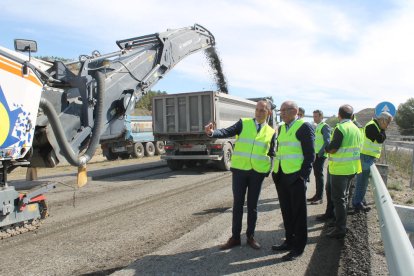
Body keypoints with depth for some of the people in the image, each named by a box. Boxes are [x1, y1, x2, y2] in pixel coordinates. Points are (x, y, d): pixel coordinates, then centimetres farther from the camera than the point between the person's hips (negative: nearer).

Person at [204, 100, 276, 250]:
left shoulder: (271, 132, 7)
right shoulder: (243, 123, 1)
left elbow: (271, 154, 13)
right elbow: (227, 132, -12)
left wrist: (268, 170, 0)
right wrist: (212, 132, -31)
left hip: (258, 172, 1)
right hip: (240, 170, -1)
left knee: (252, 205, 11)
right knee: (238, 203, 7)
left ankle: (250, 236, 25)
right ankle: (235, 237, 19)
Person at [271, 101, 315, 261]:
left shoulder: (304, 127, -8)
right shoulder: (281, 128, 14)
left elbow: (310, 154, -11)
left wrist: (303, 175, -16)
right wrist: (275, 172, 13)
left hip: (296, 177, -7)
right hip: (281, 176, 7)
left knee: (298, 213, 4)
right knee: (286, 211, 15)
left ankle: (298, 248, 16)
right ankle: (289, 241, 30)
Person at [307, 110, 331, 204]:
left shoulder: (325, 126, -8)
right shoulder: (316, 127, 17)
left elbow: (327, 142, -15)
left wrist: (320, 153, -20)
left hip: (320, 155, -8)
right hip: (315, 154, 8)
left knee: (319, 174, -6)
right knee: (316, 174, 12)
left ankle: (320, 197, 0)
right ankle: (317, 195, 20)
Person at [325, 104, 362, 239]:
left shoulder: (340, 128, -17)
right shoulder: (356, 129, 9)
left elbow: (332, 148, -20)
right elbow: (358, 147, 14)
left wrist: (326, 148, 0)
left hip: (340, 169, -8)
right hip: (352, 168, 8)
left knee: (338, 198, -2)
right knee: (344, 196, 20)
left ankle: (340, 229, 2)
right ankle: (340, 221, 33)